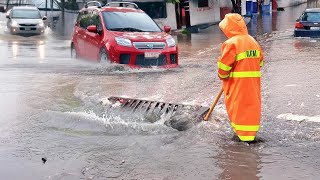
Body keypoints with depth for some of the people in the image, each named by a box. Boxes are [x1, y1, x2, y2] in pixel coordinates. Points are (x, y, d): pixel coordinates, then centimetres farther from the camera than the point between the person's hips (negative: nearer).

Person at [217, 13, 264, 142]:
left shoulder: (231, 43, -14)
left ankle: (243, 133, 7)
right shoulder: (253, 41, 10)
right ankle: (251, 131, 25)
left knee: (238, 105, 3)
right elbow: (260, 60, 14)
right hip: (253, 80, 7)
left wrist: (222, 76, 2)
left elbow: (224, 64, -16)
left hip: (237, 81, -7)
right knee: (252, 103, 14)